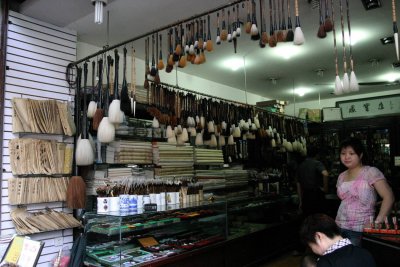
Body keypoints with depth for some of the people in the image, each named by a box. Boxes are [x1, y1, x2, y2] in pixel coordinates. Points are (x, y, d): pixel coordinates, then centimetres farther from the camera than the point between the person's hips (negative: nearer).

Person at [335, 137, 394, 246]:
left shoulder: (370, 172, -8)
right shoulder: (341, 176, 10)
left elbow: (388, 197, -12)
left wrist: (377, 222, -17)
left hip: (360, 230, -5)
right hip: (340, 227, 5)